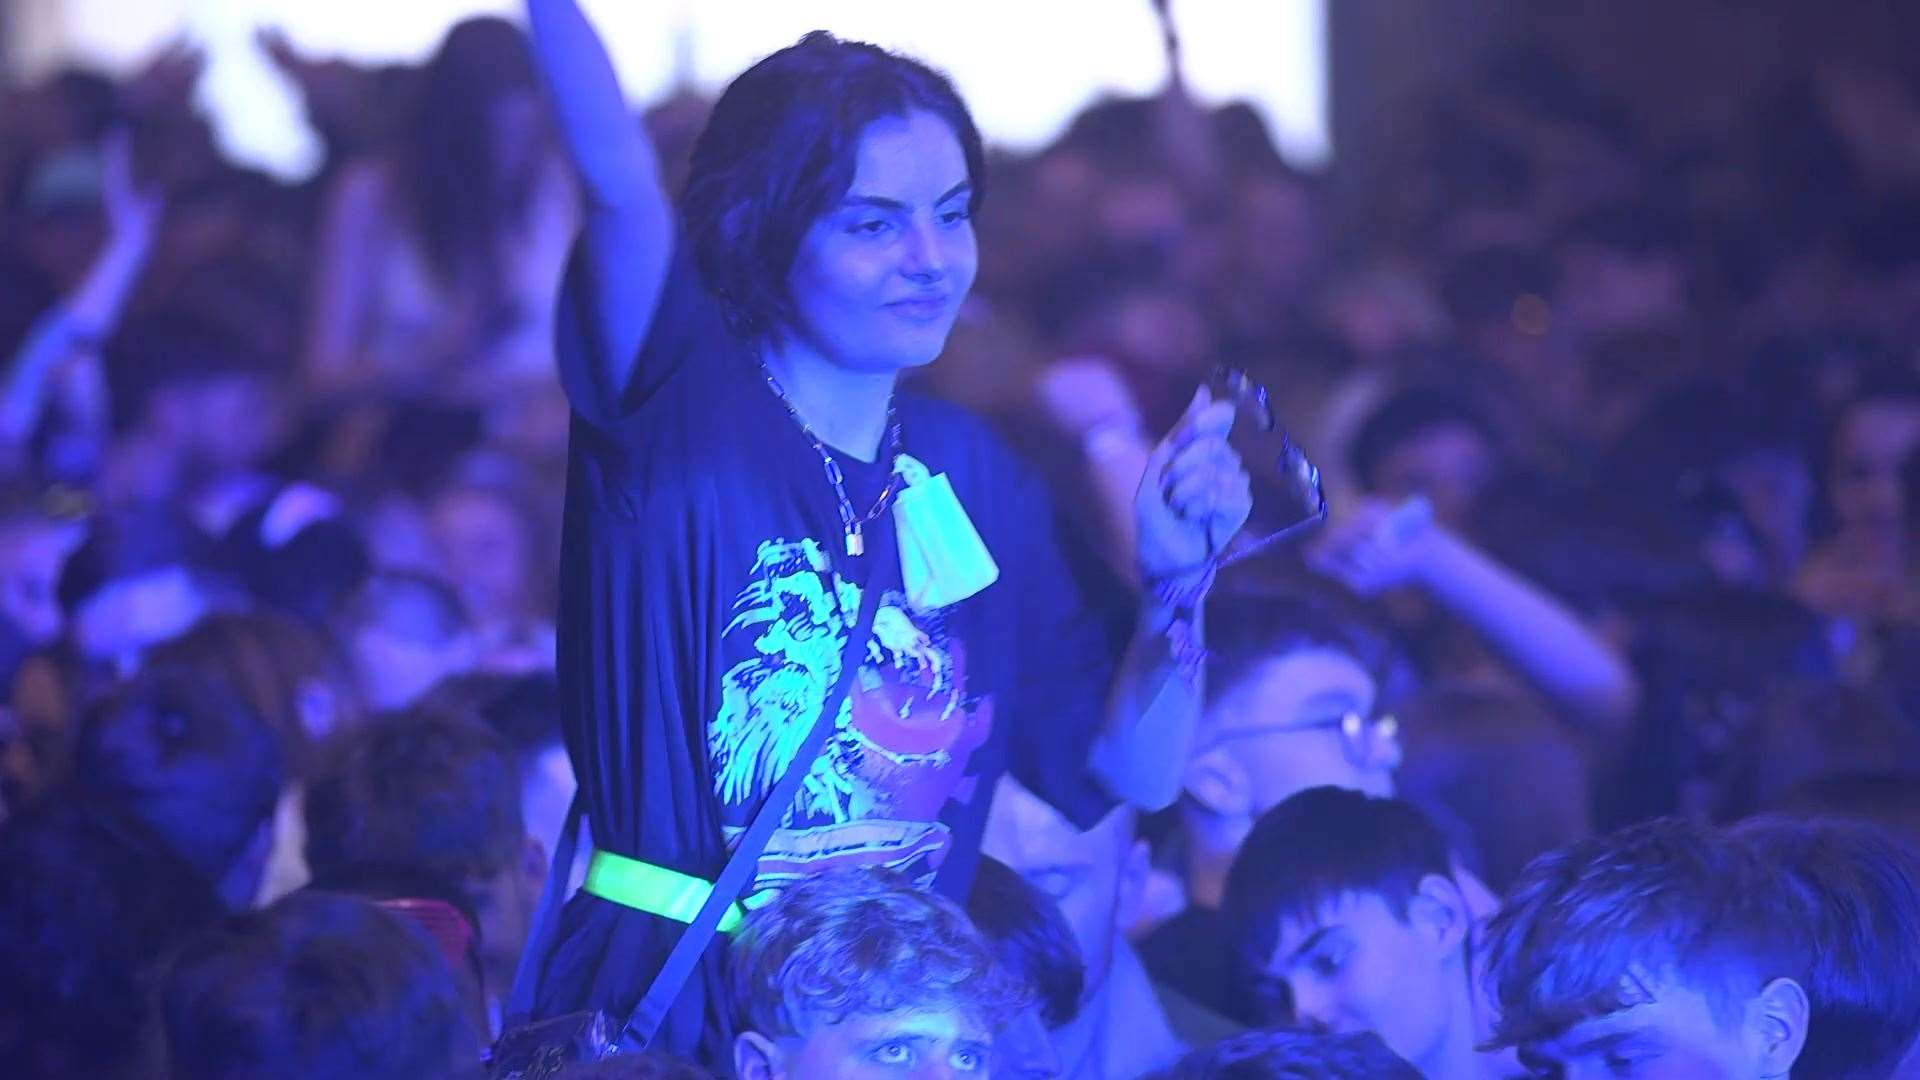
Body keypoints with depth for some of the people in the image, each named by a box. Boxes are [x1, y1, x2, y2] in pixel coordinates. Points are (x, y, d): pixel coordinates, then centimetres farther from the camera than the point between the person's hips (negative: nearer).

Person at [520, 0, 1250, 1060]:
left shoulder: (973, 476, 9)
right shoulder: (684, 409, -5)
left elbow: (1133, 776, 10)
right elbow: (620, 181, -24)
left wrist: (1176, 578, -6)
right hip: (660, 1012, -6)